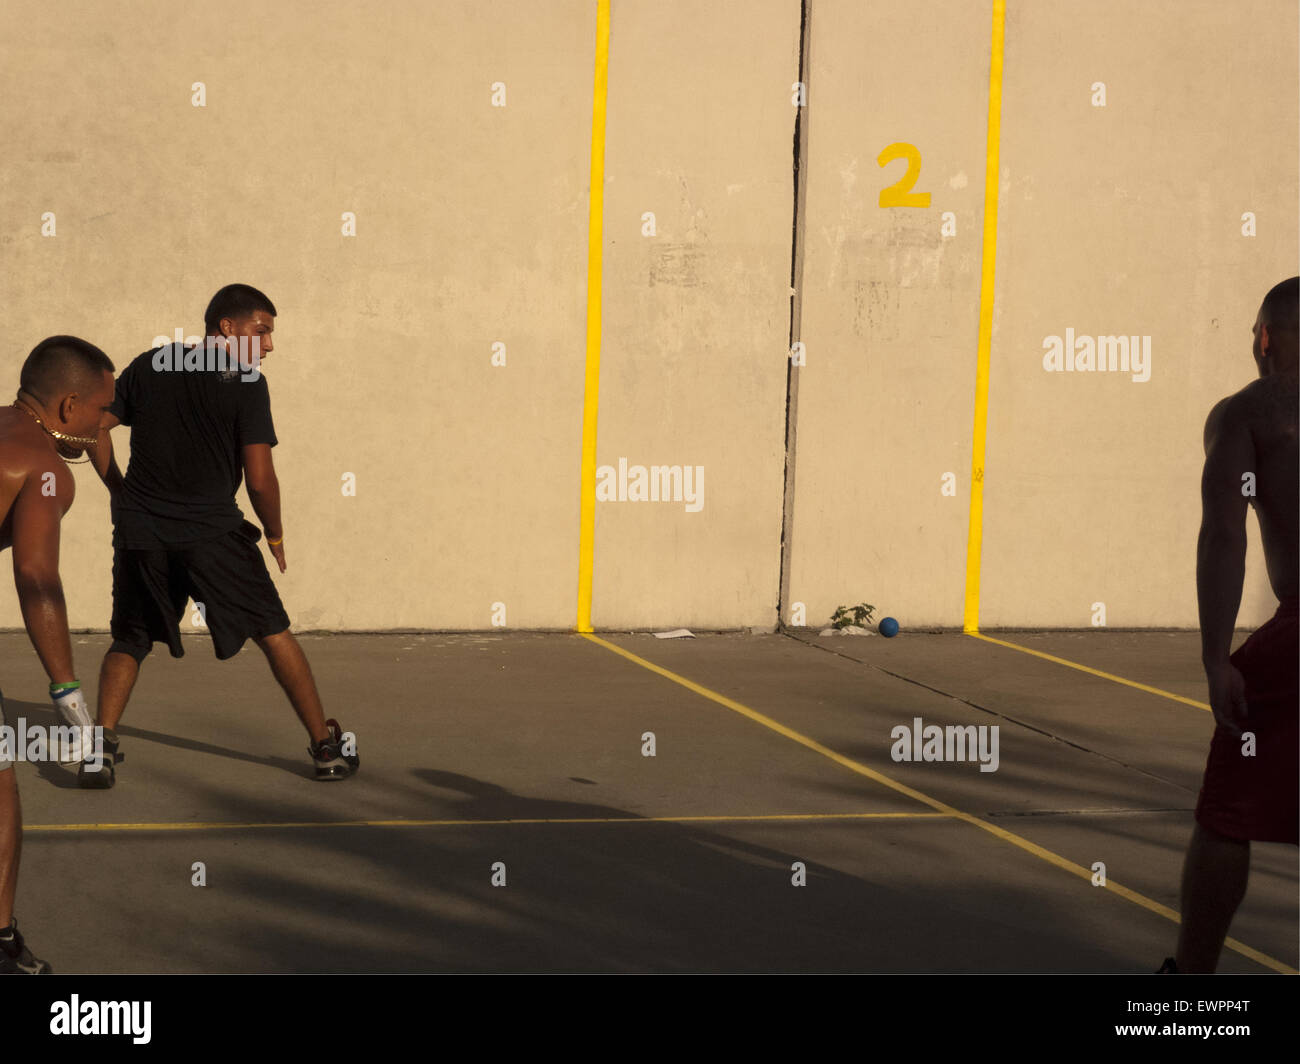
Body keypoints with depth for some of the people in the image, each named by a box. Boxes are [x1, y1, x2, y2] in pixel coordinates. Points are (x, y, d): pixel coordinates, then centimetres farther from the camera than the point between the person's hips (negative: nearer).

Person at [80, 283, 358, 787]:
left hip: (140, 531, 3)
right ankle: (326, 745, 13)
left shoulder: (150, 365, 9)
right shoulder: (245, 384, -5)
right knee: (273, 632, 10)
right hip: (211, 530, -3)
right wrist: (274, 534, 7)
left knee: (129, 641, 17)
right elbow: (259, 477, -10)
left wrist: (122, 494, 19)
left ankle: (101, 743, -2)